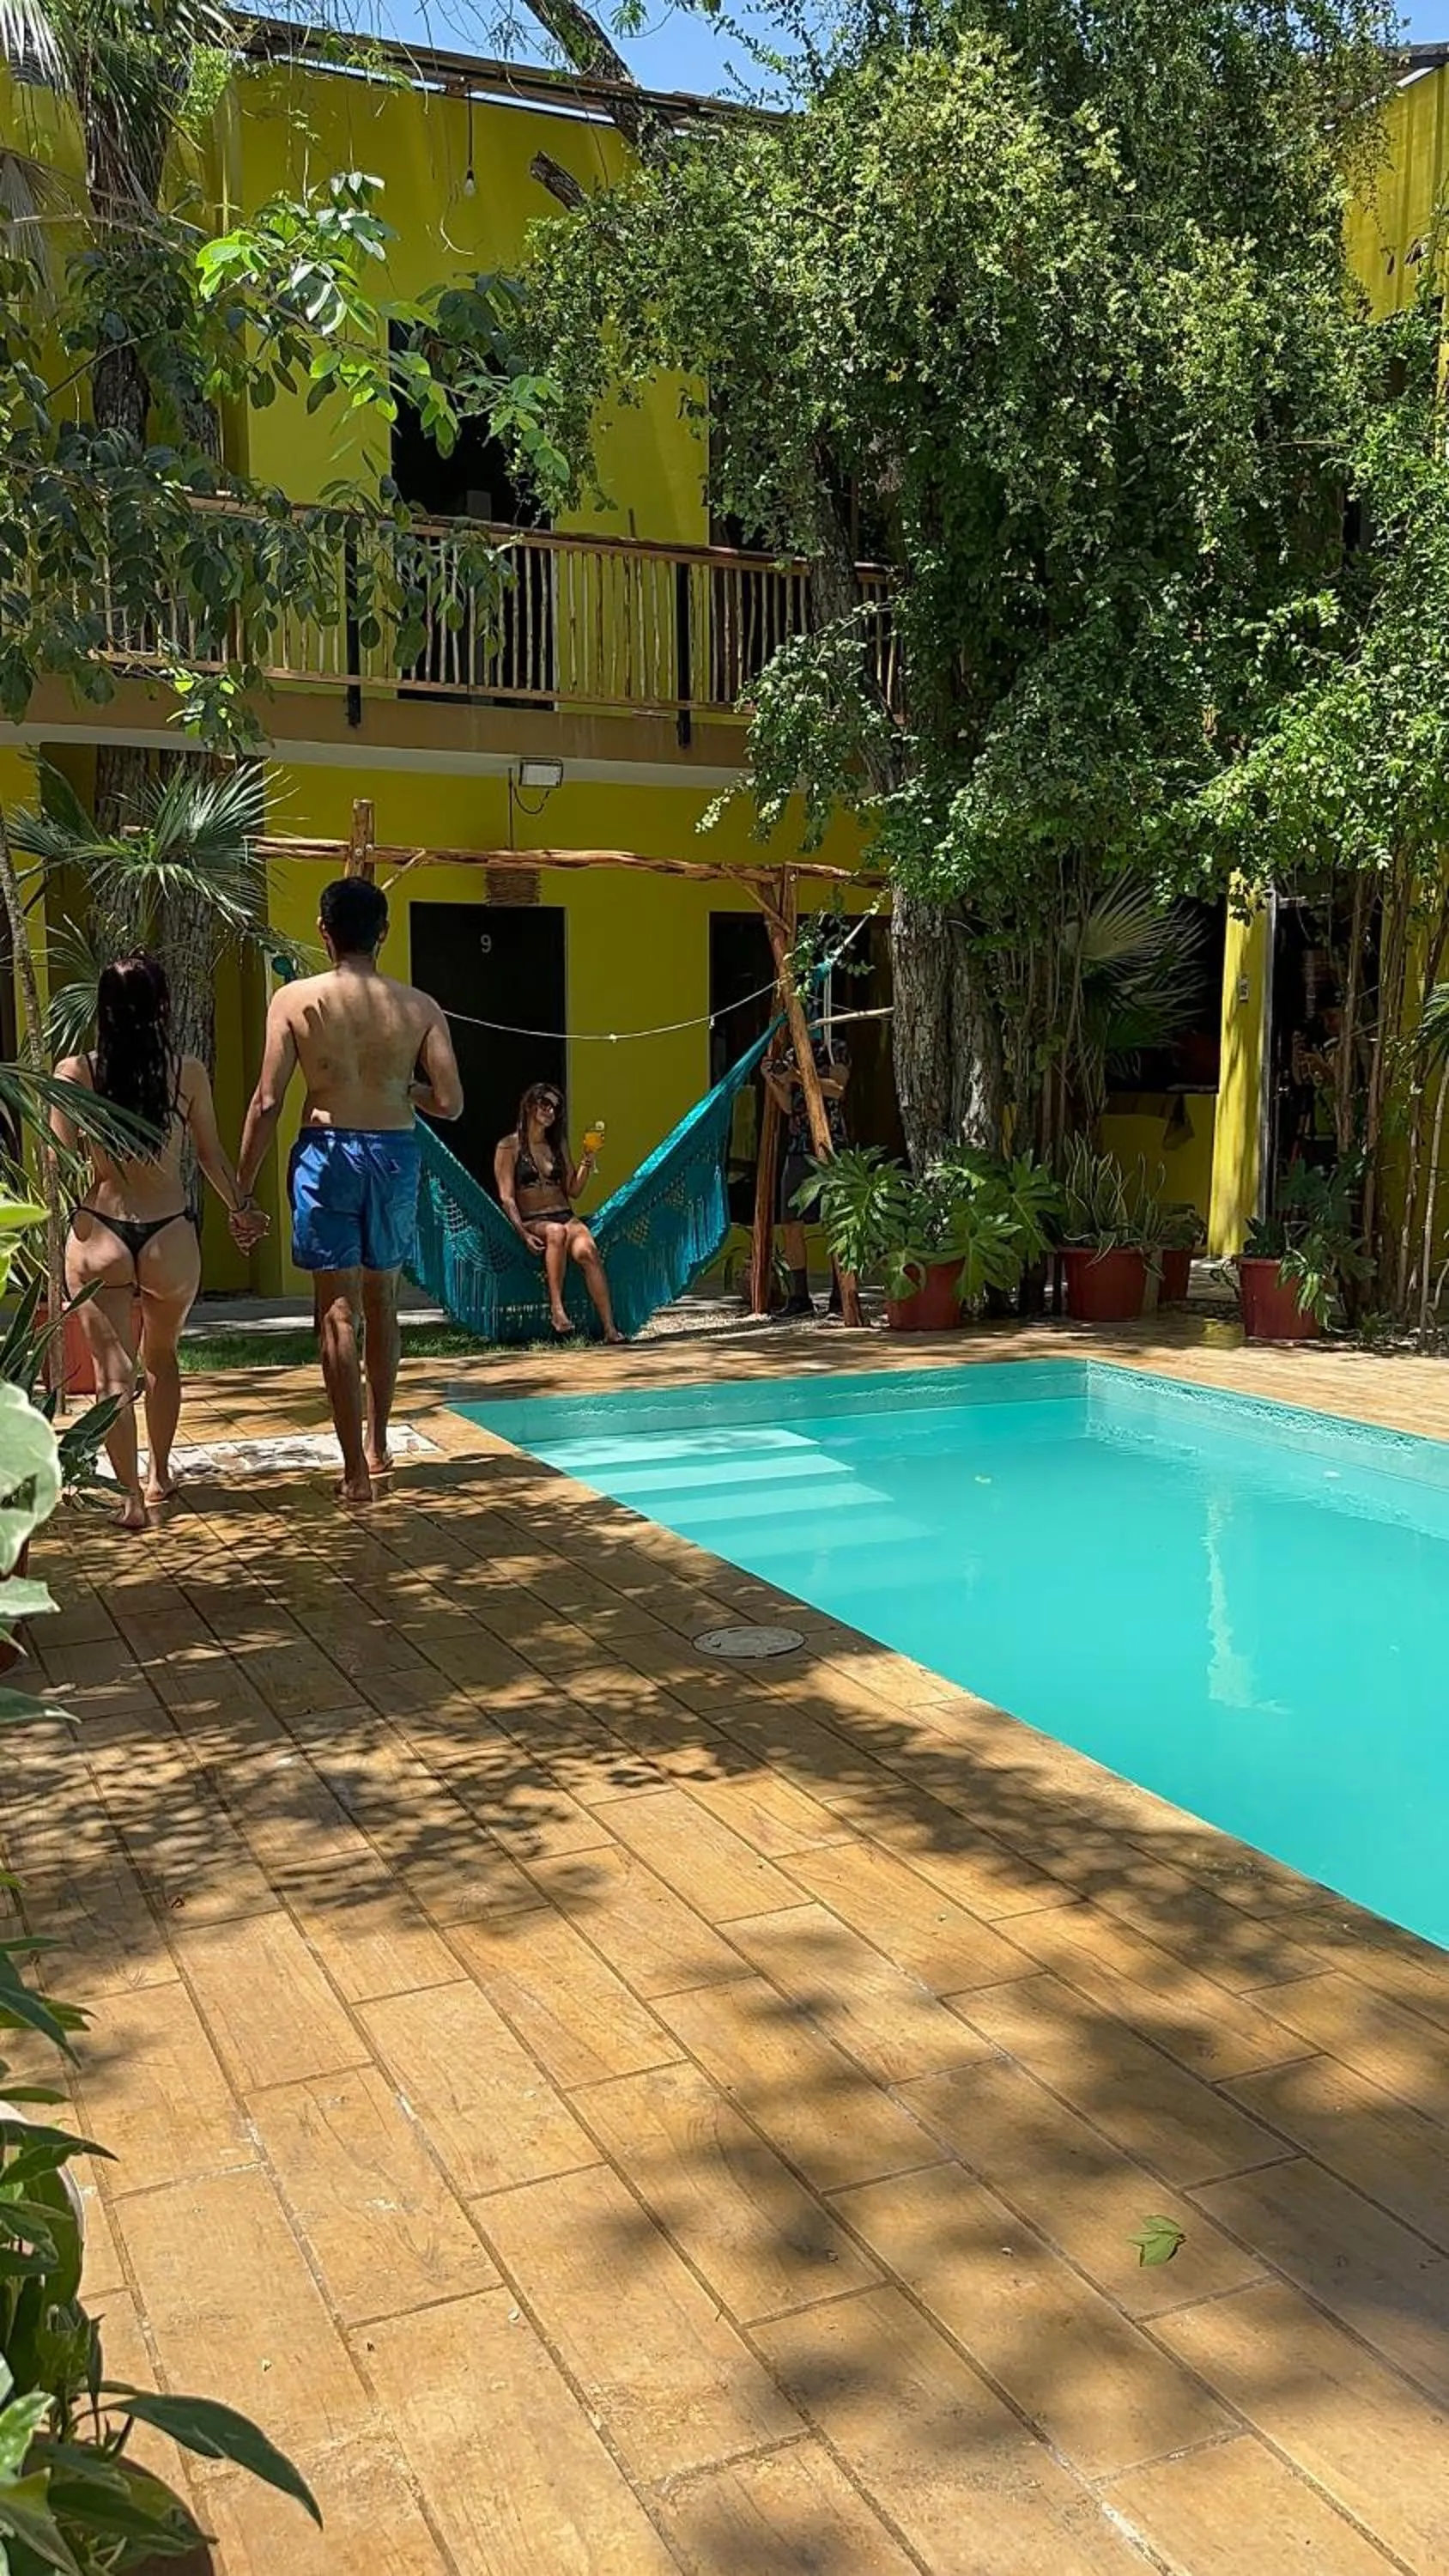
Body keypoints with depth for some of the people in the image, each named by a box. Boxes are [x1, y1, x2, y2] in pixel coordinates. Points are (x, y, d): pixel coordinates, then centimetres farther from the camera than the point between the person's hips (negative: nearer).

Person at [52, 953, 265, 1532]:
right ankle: (158, 1476, 34)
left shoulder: (74, 1073, -5)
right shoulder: (187, 1073, -4)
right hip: (170, 1239, 2)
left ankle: (133, 1496, -3)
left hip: (98, 1237, -2)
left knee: (112, 1373, 3)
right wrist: (241, 1209, 20)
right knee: (161, 1358, 23)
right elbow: (212, 1157, 5)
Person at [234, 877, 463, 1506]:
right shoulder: (419, 1007, 0)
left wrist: (242, 1188, 0)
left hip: (326, 1153, -3)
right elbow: (450, 1105, -4)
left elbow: (267, 1104, -8)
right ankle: (379, 1444, 33)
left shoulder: (294, 1000, -4)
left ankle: (356, 1470, 0)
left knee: (338, 1312, 1)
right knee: (381, 1302, 20)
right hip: (395, 1153, 3)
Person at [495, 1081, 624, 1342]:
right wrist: (523, 1233, -18)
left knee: (586, 1250, -30)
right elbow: (507, 1198, -4)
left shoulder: (559, 1144, 19)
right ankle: (556, 1306, -40)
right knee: (557, 1232, -39)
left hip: (565, 1216, 3)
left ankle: (610, 1328, -40)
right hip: (531, 1221, -3)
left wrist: (586, 1164, 0)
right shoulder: (509, 1146, 4)